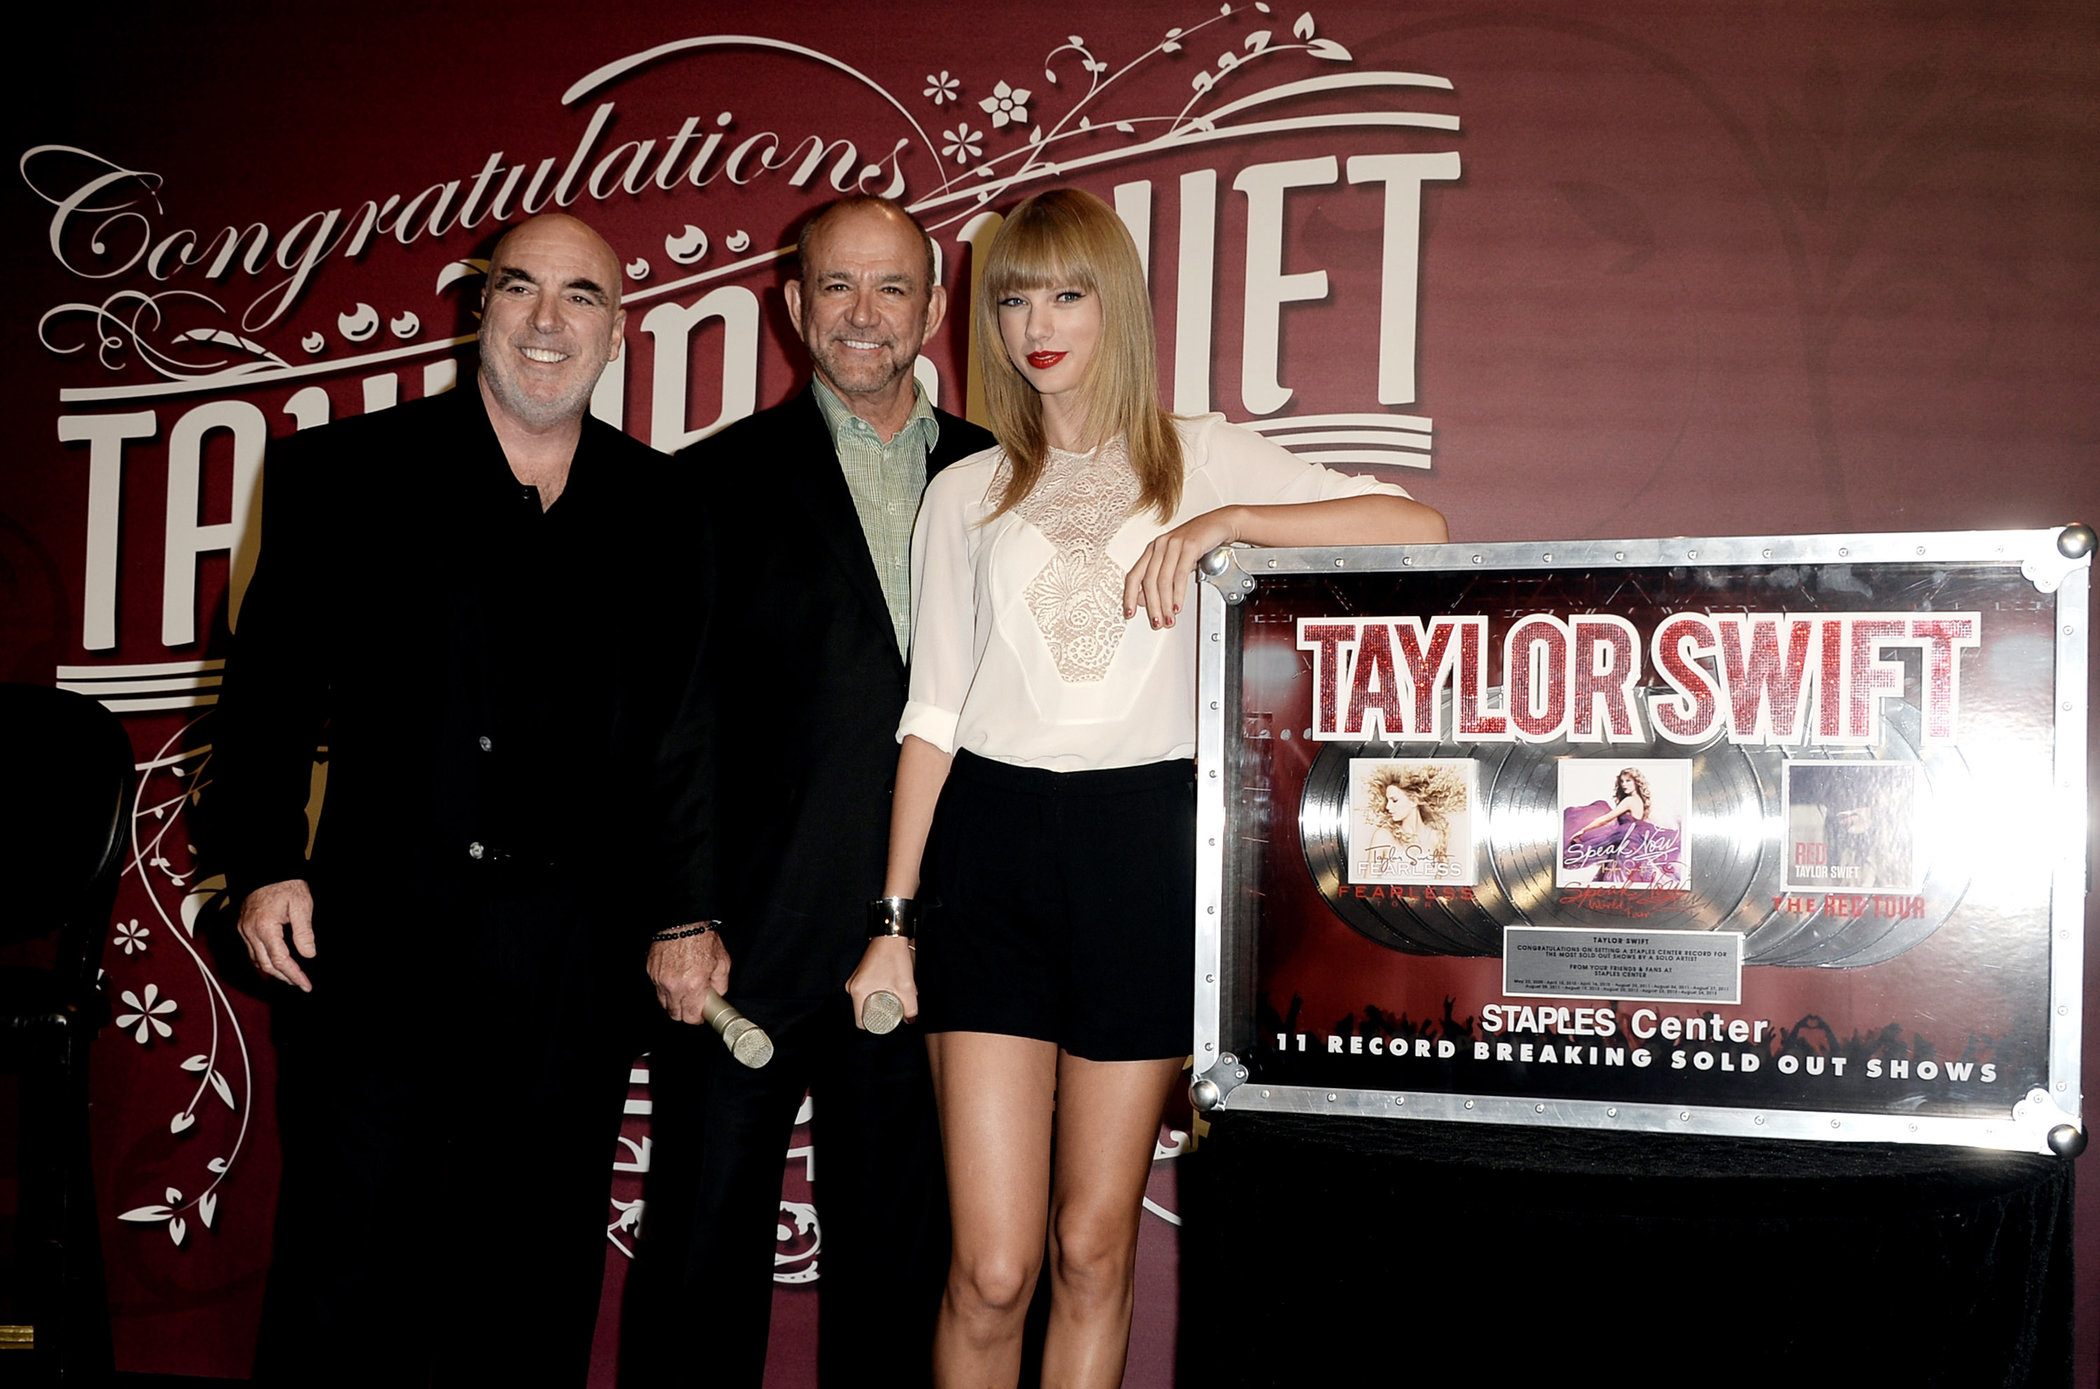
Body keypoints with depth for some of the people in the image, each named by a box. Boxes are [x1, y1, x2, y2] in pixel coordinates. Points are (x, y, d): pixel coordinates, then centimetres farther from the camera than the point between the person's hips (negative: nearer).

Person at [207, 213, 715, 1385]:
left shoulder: (662, 511, 9)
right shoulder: (346, 474, 4)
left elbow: (686, 726, 10)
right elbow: (270, 685, 3)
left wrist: (683, 914, 5)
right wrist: (264, 864, -5)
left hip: (575, 966, 2)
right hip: (381, 940, -2)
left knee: (540, 1289, 11)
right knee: (346, 1284, 4)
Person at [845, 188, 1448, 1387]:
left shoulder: (1200, 457, 9)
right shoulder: (966, 493, 13)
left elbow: (1418, 528, -3)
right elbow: (933, 711, 10)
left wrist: (1225, 521, -14)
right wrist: (893, 916, 4)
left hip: (1144, 847, -1)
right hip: (994, 847, 1)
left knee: (1094, 1251, 6)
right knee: (992, 1267, -4)